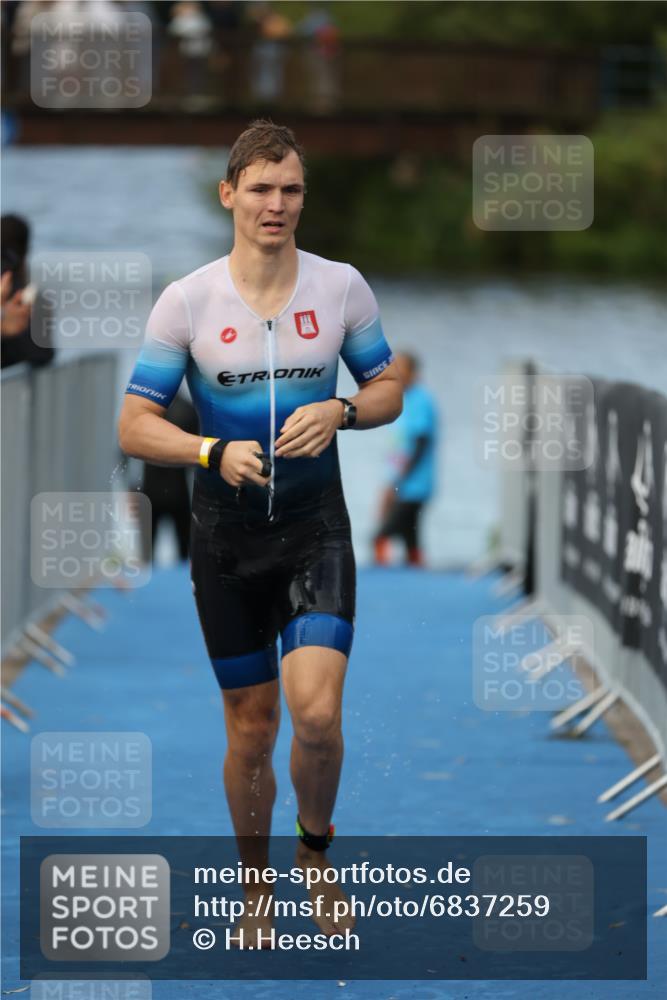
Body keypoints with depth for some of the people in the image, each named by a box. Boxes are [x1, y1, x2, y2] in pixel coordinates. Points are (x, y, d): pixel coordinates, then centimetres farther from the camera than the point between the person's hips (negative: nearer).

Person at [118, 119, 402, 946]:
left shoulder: (341, 286, -2)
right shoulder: (186, 301, -6)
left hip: (317, 528, 0)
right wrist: (215, 452, -22)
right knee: (251, 727, 7)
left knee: (316, 712, -17)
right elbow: (134, 426, -4)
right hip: (226, 536, 0)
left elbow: (388, 389, 9)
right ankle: (256, 886, 27)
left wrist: (340, 413, -13)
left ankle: (316, 852, 11)